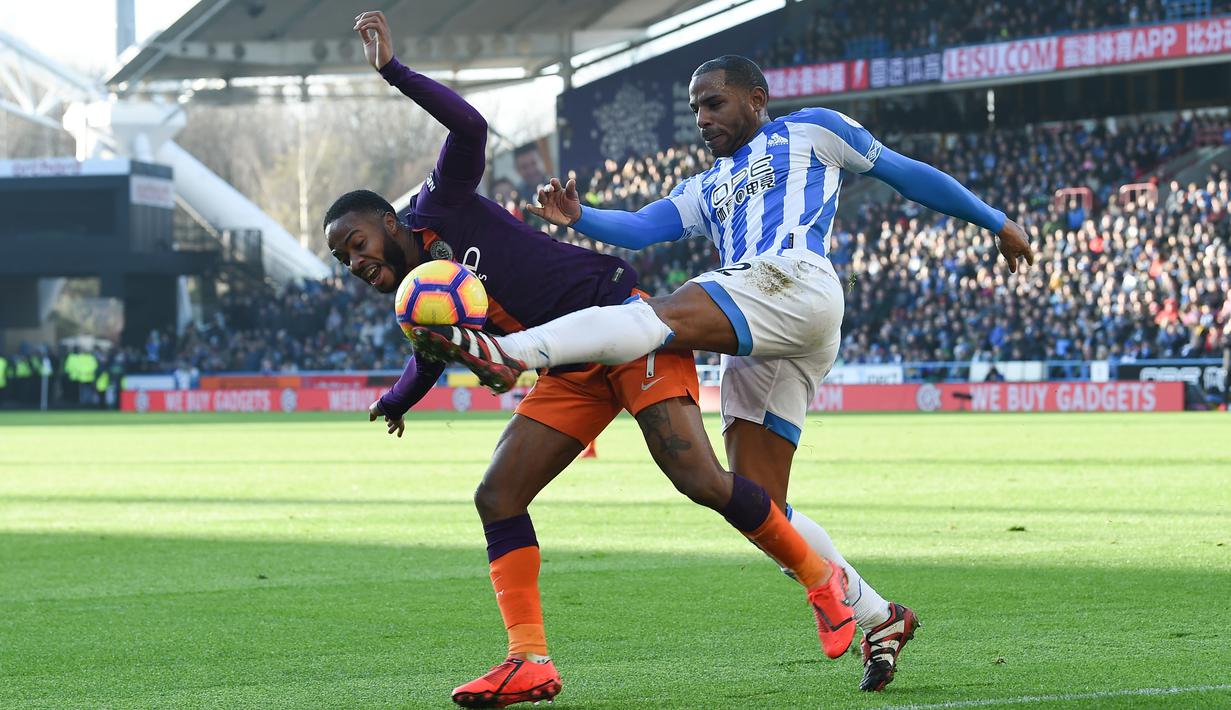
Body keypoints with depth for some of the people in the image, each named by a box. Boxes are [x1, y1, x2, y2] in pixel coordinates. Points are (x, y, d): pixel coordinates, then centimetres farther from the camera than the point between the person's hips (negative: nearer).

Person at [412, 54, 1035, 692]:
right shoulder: (705, 191, 35)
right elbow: (639, 228, 18)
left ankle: (507, 353, -49)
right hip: (753, 348, 8)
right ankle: (879, 621, 7)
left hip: (795, 286, -8)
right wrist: (579, 219, -2)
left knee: (653, 318, -29)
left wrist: (995, 221, 26)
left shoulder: (810, 131, 20)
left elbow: (906, 173, 24)